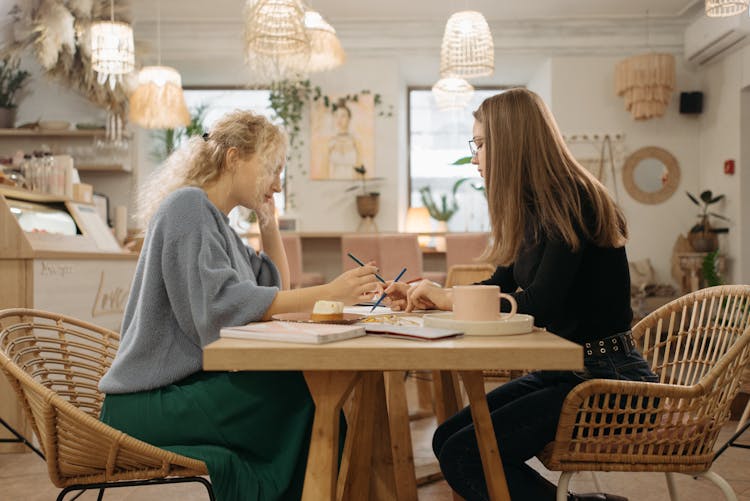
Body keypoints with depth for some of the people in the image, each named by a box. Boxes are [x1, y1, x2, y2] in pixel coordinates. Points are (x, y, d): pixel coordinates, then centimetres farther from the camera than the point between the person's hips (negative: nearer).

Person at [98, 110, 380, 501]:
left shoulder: (219, 225, 18)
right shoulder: (188, 205, -10)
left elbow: (277, 290, 23)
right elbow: (220, 303, -24)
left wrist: (268, 219, 13)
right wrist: (328, 294, -25)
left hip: (183, 388, 9)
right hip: (149, 403, -9)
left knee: (306, 393, -10)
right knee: (306, 395, -21)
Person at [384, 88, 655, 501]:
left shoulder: (571, 201, -17)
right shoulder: (534, 208, 10)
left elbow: (539, 307, -25)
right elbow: (499, 287, 18)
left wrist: (448, 297, -16)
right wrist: (423, 297, 9)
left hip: (606, 377, -9)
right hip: (563, 371, 9)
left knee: (464, 455, -17)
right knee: (447, 439, 0)